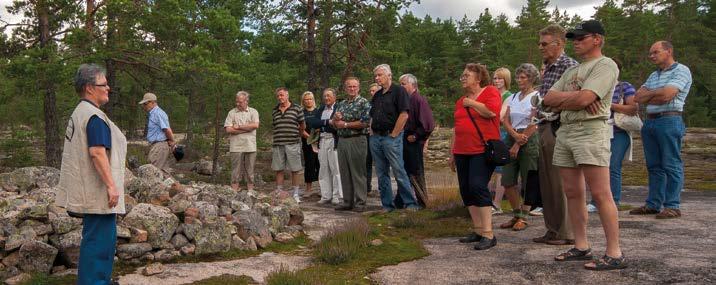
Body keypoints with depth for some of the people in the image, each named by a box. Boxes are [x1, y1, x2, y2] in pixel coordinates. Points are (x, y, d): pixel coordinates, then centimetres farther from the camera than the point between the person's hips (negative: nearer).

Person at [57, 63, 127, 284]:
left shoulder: (79, 113, 16)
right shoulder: (95, 116, -17)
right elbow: (97, 152, -25)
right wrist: (111, 185, -22)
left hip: (89, 190, 11)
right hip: (98, 191, -11)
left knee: (105, 237, 20)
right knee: (99, 239, -4)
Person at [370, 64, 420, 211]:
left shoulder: (399, 91, -5)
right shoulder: (377, 95, 18)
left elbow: (404, 115, -14)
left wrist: (394, 134, -14)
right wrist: (372, 132, 9)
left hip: (391, 138, -7)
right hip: (375, 138, 7)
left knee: (399, 172, -7)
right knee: (381, 174, 9)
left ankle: (410, 203, 0)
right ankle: (387, 204, 16)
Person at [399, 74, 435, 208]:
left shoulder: (419, 100, -12)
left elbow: (428, 124, -20)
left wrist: (415, 136, -15)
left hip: (413, 143, -8)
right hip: (404, 141, 8)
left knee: (415, 173, -1)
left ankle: (422, 202, 9)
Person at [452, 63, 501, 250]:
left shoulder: (491, 92, -1)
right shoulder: (460, 101, 20)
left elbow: (491, 111, -21)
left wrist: (471, 103, -6)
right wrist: (452, 153, 23)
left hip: (483, 151, -8)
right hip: (463, 152, 8)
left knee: (478, 186, -18)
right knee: (466, 190, 5)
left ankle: (488, 234, -13)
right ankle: (478, 230, 14)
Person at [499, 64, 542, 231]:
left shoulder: (537, 97, -3)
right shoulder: (513, 98, 15)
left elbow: (533, 124, -10)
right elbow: (505, 121, 7)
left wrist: (518, 144, -14)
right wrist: (515, 135, -13)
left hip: (529, 141, -6)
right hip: (511, 139, 6)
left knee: (528, 181, -1)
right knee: (507, 181, 1)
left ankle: (523, 218, 10)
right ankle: (517, 215, 15)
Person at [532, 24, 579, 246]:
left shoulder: (568, 65, -10)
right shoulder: (547, 68, 19)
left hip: (557, 129, -9)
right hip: (544, 128, 9)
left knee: (560, 183, -4)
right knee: (546, 183, 13)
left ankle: (567, 233, 6)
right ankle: (553, 231, 22)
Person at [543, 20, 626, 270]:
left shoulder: (605, 65, -3)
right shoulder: (571, 71, 22)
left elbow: (583, 100, -16)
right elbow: (548, 99, 12)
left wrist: (561, 100, 3)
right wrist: (573, 96, -5)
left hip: (591, 130, -8)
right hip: (565, 132, 8)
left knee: (600, 194, -11)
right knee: (572, 193, 7)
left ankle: (614, 254, -8)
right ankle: (581, 247, 15)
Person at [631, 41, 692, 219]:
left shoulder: (681, 71, -3)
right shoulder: (654, 76, 21)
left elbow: (667, 95, -16)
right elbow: (638, 97, 12)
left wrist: (649, 93, 1)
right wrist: (657, 94, -3)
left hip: (669, 121, -8)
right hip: (649, 122, 8)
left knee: (671, 166, -5)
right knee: (654, 166, 9)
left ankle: (672, 206, -2)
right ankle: (653, 204, 14)